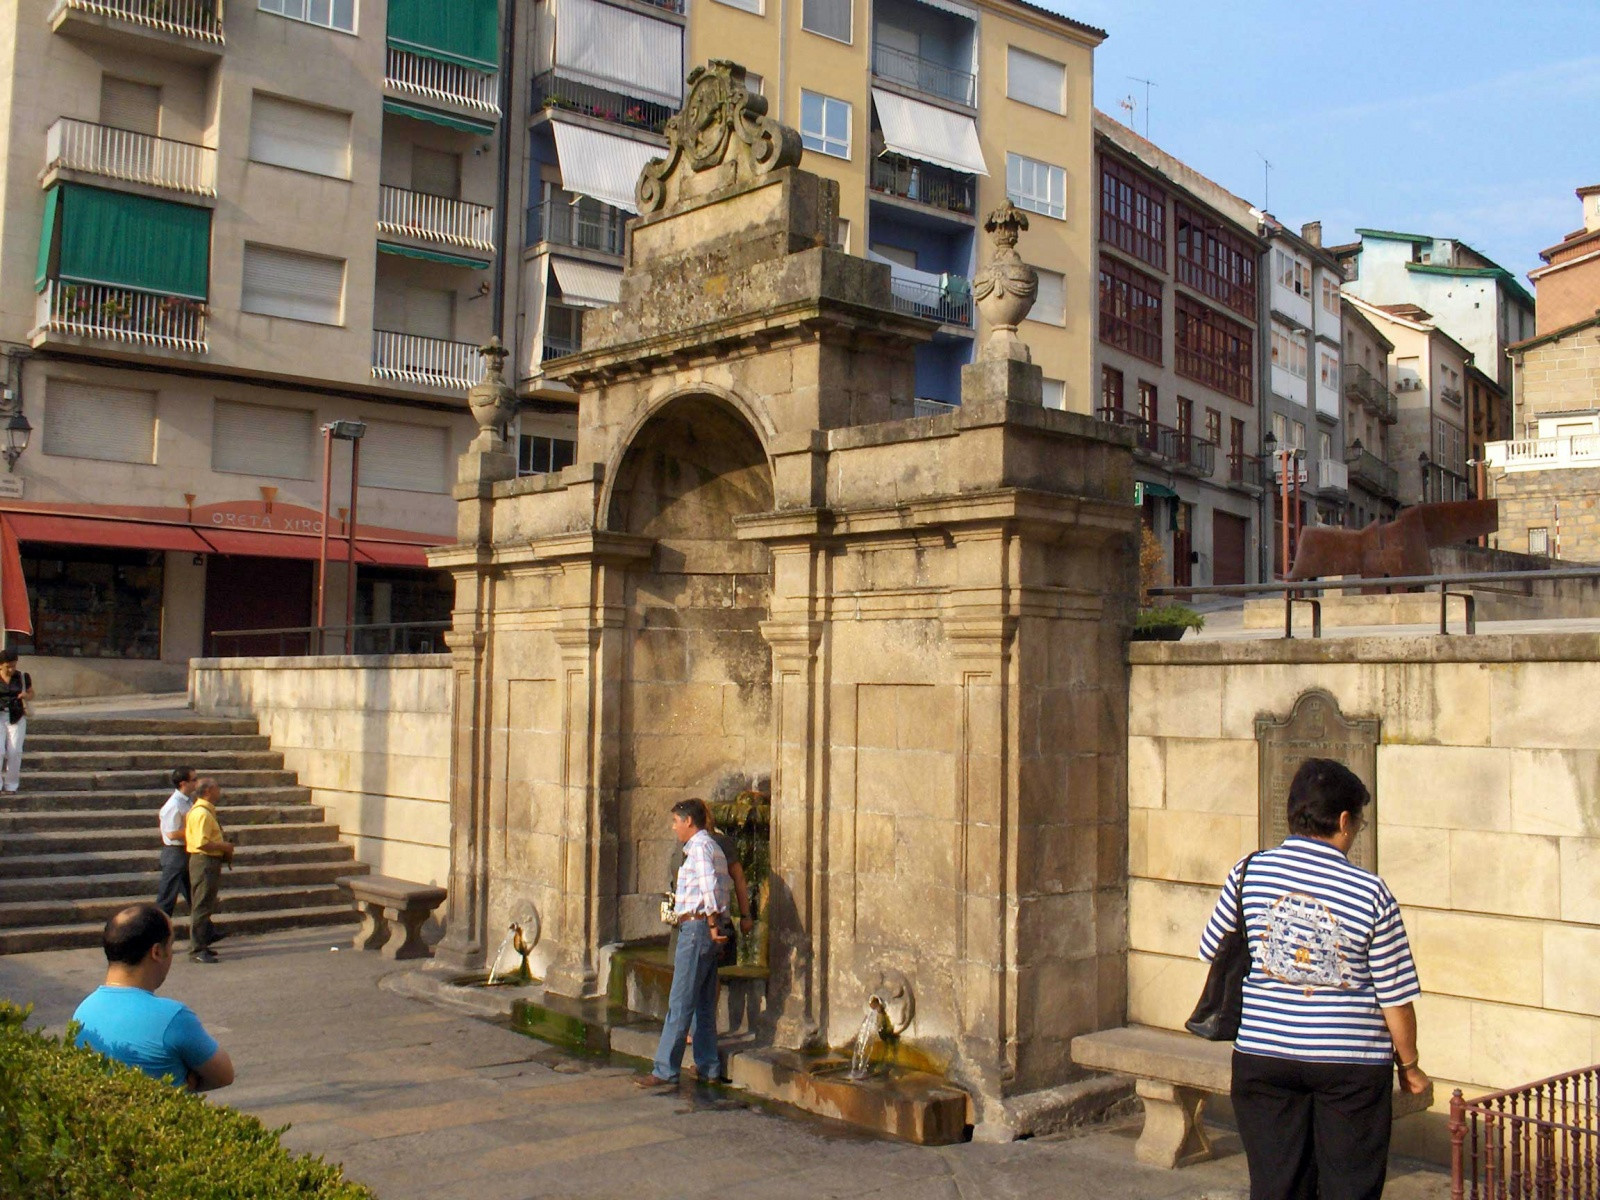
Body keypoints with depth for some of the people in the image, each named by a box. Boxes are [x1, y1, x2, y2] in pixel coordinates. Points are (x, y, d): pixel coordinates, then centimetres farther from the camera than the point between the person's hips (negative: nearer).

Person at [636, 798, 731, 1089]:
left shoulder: (699, 847, -11)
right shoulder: (713, 847, 19)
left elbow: (709, 886, -22)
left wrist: (712, 926, -18)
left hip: (696, 927, -10)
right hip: (709, 928, 10)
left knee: (680, 1003, -7)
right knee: (704, 1002, 13)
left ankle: (665, 1071, -5)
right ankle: (708, 1067, 17)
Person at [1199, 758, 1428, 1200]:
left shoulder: (1249, 873, -4)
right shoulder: (1370, 892, -10)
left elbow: (1210, 950, 8)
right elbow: (1396, 997, -5)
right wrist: (1409, 1066, 10)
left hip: (1263, 1056, 2)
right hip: (1352, 1063, -2)